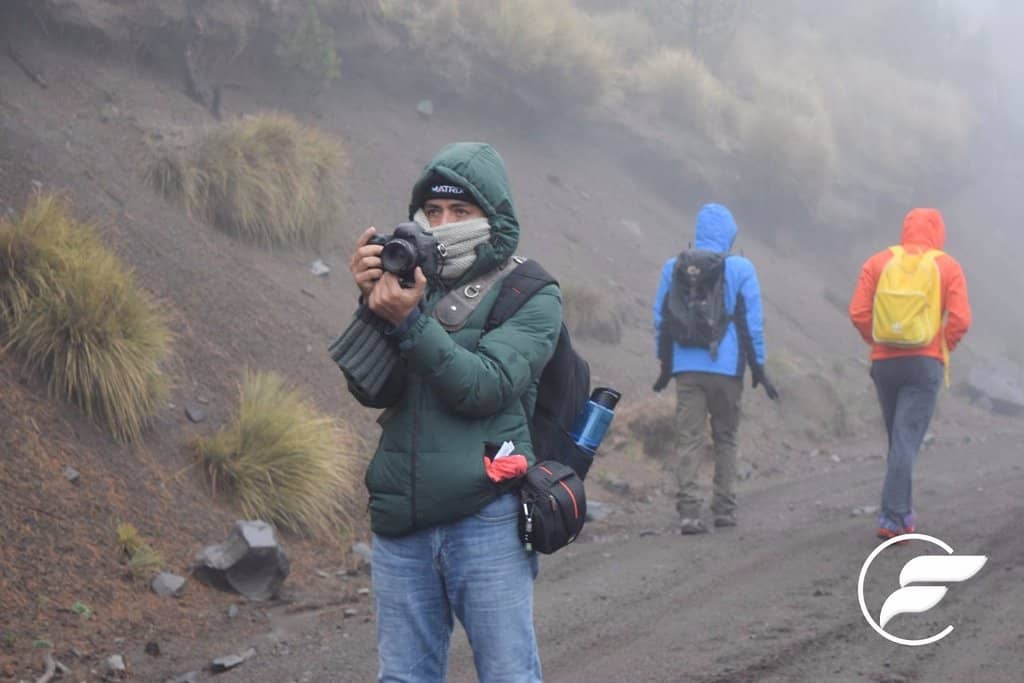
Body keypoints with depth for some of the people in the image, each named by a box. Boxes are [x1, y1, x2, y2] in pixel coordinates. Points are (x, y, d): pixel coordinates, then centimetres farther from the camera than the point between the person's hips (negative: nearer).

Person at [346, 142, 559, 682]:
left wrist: (410, 320, -21)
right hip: (400, 526, 4)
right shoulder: (411, 278, 11)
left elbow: (485, 388, -14)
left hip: (486, 521, -4)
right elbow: (372, 390, 0)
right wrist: (374, 302, -14)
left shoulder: (531, 297, 1)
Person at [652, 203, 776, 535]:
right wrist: (758, 367, 6)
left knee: (687, 439, -1)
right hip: (726, 367, -1)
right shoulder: (740, 269, -3)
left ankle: (688, 510, -12)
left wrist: (665, 364, 18)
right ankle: (723, 508, 15)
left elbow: (661, 318, 9)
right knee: (725, 438, 13)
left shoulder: (673, 267, 5)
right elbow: (752, 321, -2)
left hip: (686, 367, 1)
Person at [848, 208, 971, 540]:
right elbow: (961, 319, -9)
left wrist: (877, 341, 12)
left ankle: (902, 512, 25)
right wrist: (942, 347, 7)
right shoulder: (947, 267, -1)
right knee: (907, 441, -6)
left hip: (884, 362, 3)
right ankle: (892, 517, -13)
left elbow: (858, 312, -3)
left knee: (897, 439, 17)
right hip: (925, 363, -3)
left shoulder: (878, 263, 4)